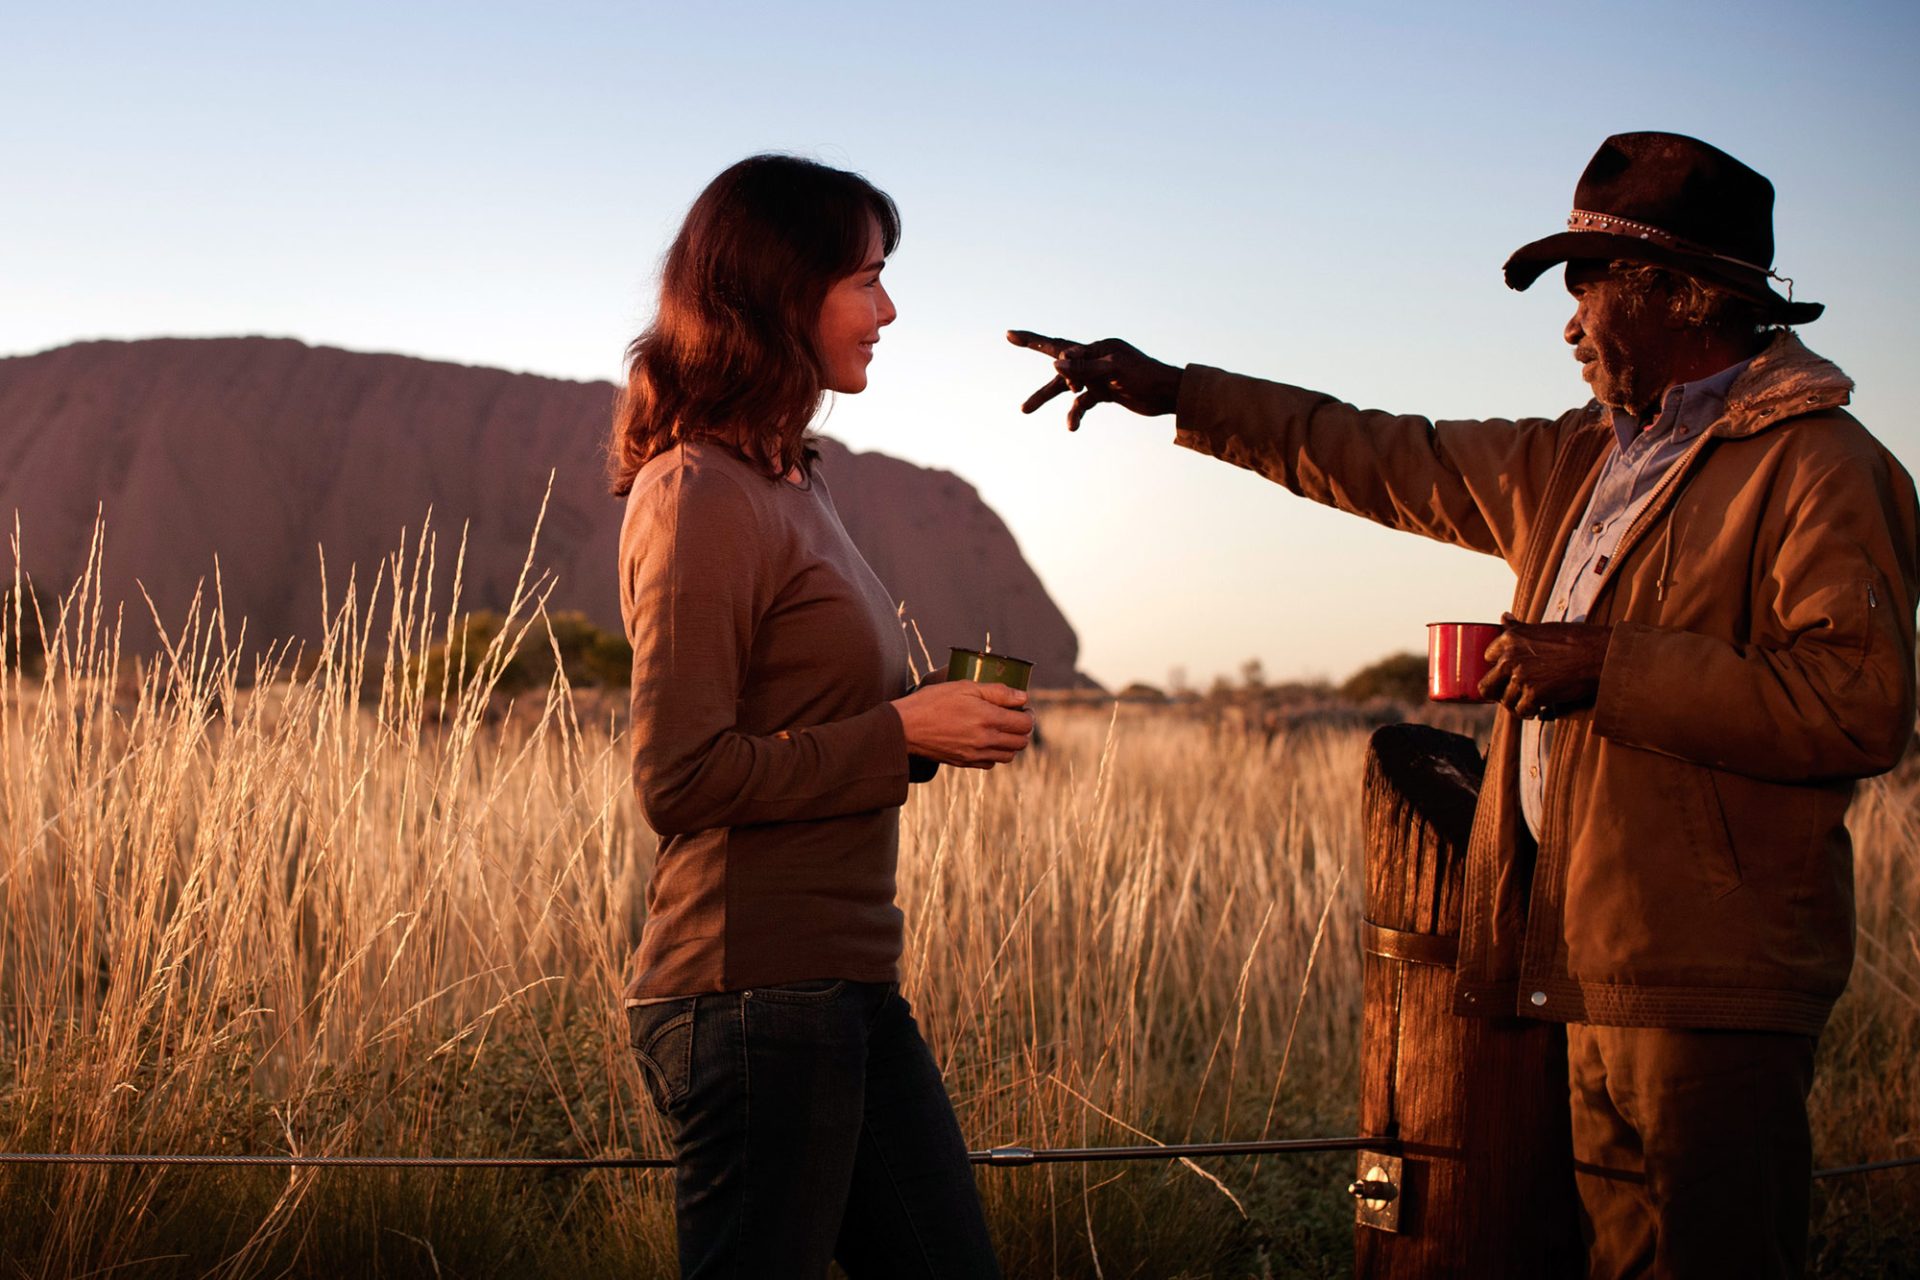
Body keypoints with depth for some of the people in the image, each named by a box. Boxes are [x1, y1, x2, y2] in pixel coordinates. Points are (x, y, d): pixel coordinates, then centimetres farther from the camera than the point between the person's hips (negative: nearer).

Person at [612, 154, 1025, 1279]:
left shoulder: (794, 479, 15)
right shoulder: (700, 494, -13)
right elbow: (680, 781, -19)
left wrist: (936, 715, 6)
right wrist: (901, 733, -15)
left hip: (847, 980, 9)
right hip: (754, 996, -9)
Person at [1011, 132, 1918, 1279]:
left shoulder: (1820, 469, -8)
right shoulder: (1583, 463, 19)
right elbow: (1384, 460, 27)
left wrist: (1607, 665, -17)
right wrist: (1173, 391, 26)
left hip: (1711, 988, -8)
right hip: (1598, 970, 8)